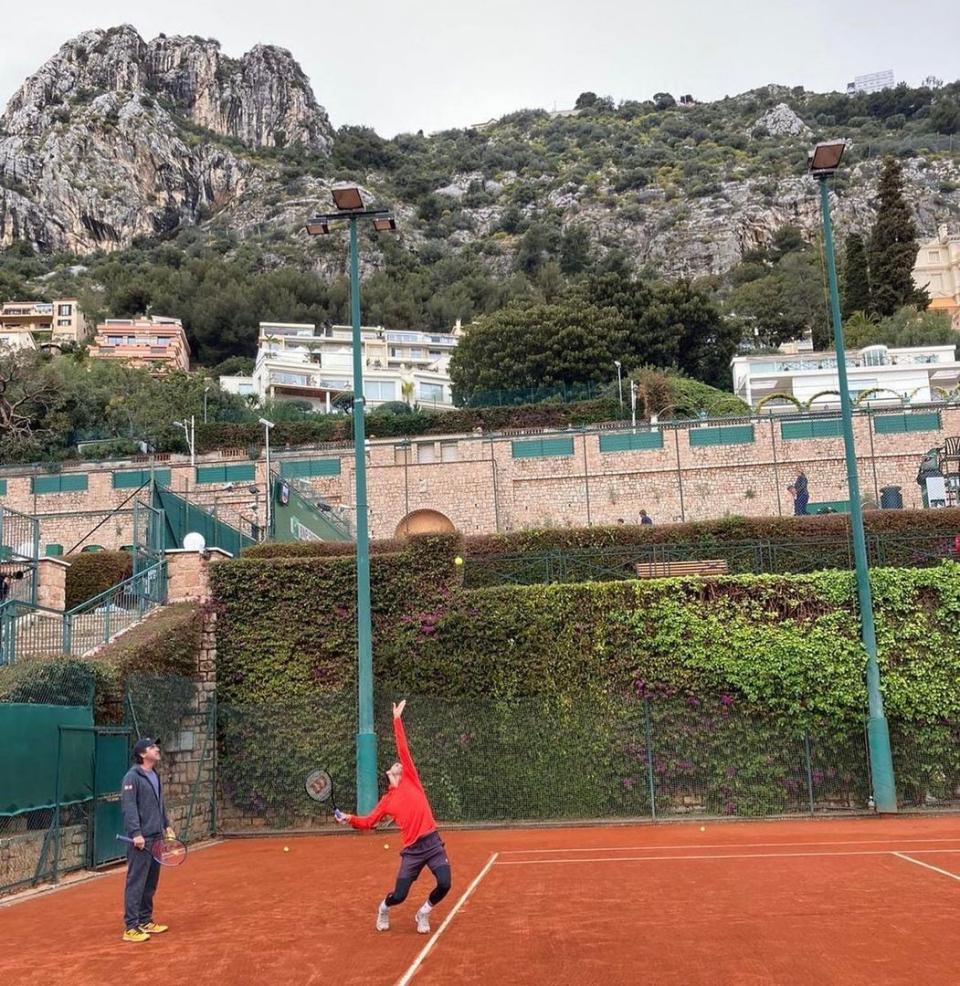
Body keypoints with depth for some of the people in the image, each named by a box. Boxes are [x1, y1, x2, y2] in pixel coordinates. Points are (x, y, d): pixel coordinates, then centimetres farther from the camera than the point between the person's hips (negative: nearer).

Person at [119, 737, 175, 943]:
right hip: (141, 839, -9)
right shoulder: (132, 777, -12)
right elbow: (129, 807, -18)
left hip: (156, 838, 9)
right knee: (136, 883, -5)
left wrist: (167, 826, 21)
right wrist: (136, 833, -24)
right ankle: (131, 928, -1)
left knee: (151, 883, 14)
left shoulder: (155, 776, 15)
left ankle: (145, 921, 23)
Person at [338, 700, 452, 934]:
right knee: (399, 895, -3)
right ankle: (383, 909, 35)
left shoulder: (411, 780, 10)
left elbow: (403, 749, 6)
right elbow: (368, 821, 11)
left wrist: (397, 720, 5)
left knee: (444, 884, -14)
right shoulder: (387, 800, 11)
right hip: (412, 849, 0)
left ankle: (423, 913, 17)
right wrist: (350, 819, -6)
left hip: (433, 842, 0)